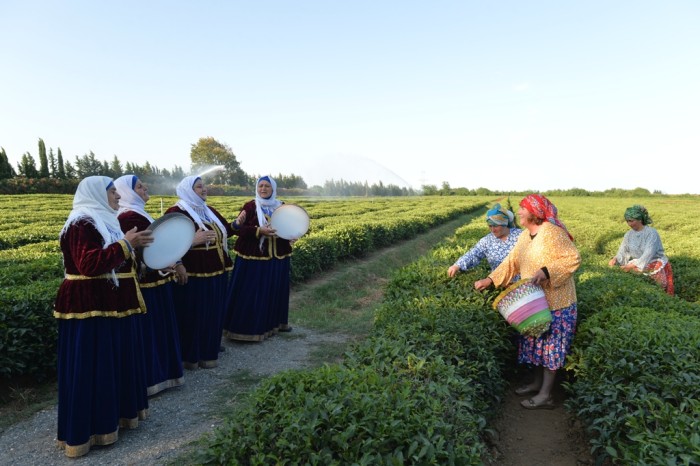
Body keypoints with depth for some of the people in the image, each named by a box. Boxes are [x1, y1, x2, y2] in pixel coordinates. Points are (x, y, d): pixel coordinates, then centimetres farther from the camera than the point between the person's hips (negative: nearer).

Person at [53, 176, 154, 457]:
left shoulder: (104, 221, 17)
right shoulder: (82, 223, -15)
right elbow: (90, 265, -27)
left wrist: (135, 245, 13)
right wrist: (125, 244, -24)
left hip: (111, 306, 10)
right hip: (91, 309, -10)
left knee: (115, 361, 17)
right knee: (91, 368, -2)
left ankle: (115, 413, 30)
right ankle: (86, 430, 8)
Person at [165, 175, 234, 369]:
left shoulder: (209, 211, 15)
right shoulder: (176, 212, -10)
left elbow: (226, 231, 21)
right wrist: (192, 240, -32)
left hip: (217, 273, 8)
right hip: (193, 275, -8)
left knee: (213, 315, 14)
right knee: (192, 316, 1)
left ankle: (208, 353, 27)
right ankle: (188, 356, 16)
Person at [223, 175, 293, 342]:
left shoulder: (281, 207, 8)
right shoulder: (250, 206, -4)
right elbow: (238, 229, -10)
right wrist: (259, 231, -23)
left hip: (277, 256, 4)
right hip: (254, 257, -4)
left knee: (276, 290, 14)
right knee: (251, 292, 0)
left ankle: (275, 322, 30)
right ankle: (248, 327, 10)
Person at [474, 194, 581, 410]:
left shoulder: (552, 232, -19)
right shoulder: (524, 236, 8)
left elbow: (573, 259, -22)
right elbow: (511, 262, 10)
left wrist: (546, 271, -31)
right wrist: (490, 280, 3)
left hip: (555, 302, -8)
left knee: (551, 345, 2)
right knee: (537, 342, 17)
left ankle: (545, 394, 10)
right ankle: (538, 382, 33)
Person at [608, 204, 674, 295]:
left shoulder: (651, 233, -13)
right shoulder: (629, 234, 5)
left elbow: (648, 254, -22)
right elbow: (623, 251, 3)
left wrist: (633, 265, -29)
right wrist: (615, 259, -19)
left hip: (655, 265, -5)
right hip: (637, 266, 5)